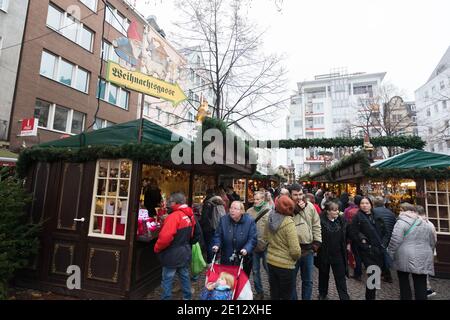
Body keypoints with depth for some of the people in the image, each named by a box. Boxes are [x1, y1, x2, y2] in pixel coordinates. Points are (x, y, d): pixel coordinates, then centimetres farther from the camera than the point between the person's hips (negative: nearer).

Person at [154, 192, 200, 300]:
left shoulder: (175, 216, -23)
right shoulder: (190, 216, 3)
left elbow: (165, 236, -29)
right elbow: (194, 234, 14)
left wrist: (157, 248, -12)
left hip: (173, 254, -8)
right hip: (185, 252, 8)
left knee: (167, 279, 8)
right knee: (184, 276, 21)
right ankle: (187, 297, 34)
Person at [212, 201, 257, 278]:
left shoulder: (250, 221, -10)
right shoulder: (223, 220, -4)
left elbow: (253, 239, -12)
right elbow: (218, 236, 0)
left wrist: (246, 249, -27)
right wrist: (216, 245, -18)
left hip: (244, 260, -1)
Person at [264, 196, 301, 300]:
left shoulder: (270, 219, -3)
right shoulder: (288, 222, -23)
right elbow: (295, 250, -23)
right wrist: (296, 257, -3)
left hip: (271, 261, 6)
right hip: (285, 264, -6)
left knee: (274, 295, 22)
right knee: (286, 296, 16)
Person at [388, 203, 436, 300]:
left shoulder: (401, 222, -11)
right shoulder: (426, 223, 9)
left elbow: (395, 241, -16)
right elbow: (432, 243, 18)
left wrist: (389, 255, -5)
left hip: (405, 258, -5)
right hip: (423, 259, 5)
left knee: (404, 283, 12)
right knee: (421, 285, 9)